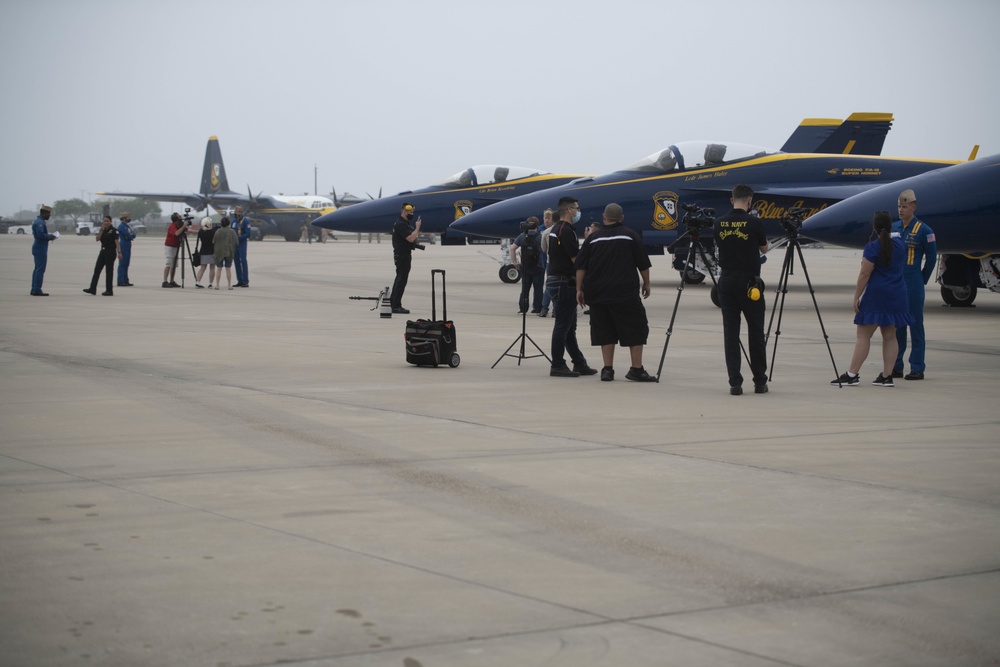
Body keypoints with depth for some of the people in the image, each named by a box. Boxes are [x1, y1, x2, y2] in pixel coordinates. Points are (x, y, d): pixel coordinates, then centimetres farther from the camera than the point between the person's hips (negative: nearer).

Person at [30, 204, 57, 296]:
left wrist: (49, 236, 10)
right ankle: (37, 290, -11)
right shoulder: (40, 222, -16)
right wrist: (50, 237, -12)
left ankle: (34, 289, 12)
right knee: (40, 269, -10)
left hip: (38, 248, 11)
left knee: (37, 269, 11)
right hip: (41, 248, -11)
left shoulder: (38, 221, 17)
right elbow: (40, 234, -28)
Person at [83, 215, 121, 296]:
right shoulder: (103, 230, 10)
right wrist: (101, 229, -7)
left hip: (110, 252, -7)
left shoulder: (113, 231, -9)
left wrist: (119, 252, -23)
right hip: (103, 251, 7)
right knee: (97, 269, 5)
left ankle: (109, 291, 3)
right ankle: (92, 289, 8)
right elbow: (97, 239, 0)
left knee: (109, 271, -3)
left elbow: (116, 242, -14)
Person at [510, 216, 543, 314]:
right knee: (538, 289, 5)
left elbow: (512, 248, 0)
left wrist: (514, 262, 4)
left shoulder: (522, 236, 3)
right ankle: (537, 309, 4)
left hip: (525, 267, 3)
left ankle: (522, 309, 7)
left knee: (525, 289, 9)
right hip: (537, 267, -3)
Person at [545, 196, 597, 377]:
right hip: (564, 283, -10)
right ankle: (557, 366, -1)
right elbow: (577, 259, -19)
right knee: (563, 326, -5)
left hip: (555, 280, 10)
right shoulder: (566, 231, -16)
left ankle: (579, 363, 18)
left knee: (568, 326, 12)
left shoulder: (556, 229, 16)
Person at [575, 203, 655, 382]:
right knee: (635, 329, 3)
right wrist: (646, 283, 16)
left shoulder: (592, 238, 6)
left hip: (598, 293, 3)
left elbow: (581, 267, 4)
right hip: (626, 293, -3)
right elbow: (643, 264, 3)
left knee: (605, 332, 9)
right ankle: (636, 369, -2)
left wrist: (579, 289, 10)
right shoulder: (631, 236, 1)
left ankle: (608, 369, 6)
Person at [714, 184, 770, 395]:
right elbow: (764, 248, 9)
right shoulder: (754, 222, -9)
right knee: (756, 333, 7)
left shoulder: (720, 223, 1)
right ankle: (760, 382, 12)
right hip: (749, 282, -3)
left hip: (727, 281, 3)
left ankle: (735, 383, -2)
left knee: (731, 333, 3)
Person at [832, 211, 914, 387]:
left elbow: (864, 275, -13)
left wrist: (856, 296, -6)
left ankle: (852, 375, -6)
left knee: (863, 335, -4)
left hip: (876, 295, -7)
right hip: (897, 295, 7)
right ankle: (887, 376, 7)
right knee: (890, 336, 8)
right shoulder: (899, 244, 8)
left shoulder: (873, 247, -12)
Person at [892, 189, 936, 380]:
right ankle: (896, 367, 15)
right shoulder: (893, 228, 9)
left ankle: (917, 368, 2)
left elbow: (931, 259, 0)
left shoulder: (924, 231, -6)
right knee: (896, 326, 9)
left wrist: (922, 280, 5)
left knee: (915, 325, -2)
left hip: (913, 285, -6)